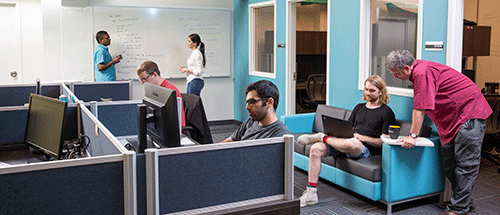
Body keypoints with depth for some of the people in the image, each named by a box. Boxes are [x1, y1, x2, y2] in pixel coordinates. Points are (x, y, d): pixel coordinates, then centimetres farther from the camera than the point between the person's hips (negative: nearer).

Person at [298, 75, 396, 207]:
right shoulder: (359, 107, 25)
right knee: (316, 149, -20)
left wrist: (362, 137, -16)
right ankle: (311, 193, -19)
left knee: (351, 143, -44)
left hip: (366, 148, -6)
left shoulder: (386, 112, 4)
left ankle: (321, 137, -14)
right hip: (345, 143, 6)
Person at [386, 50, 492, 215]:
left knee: (465, 164, -6)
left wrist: (413, 136, -18)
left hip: (470, 114, -10)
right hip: (453, 120, 10)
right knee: (449, 164, 10)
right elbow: (419, 107, 19)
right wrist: (414, 134, 22)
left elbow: (420, 108, -23)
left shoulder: (422, 73, -21)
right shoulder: (419, 72, 11)